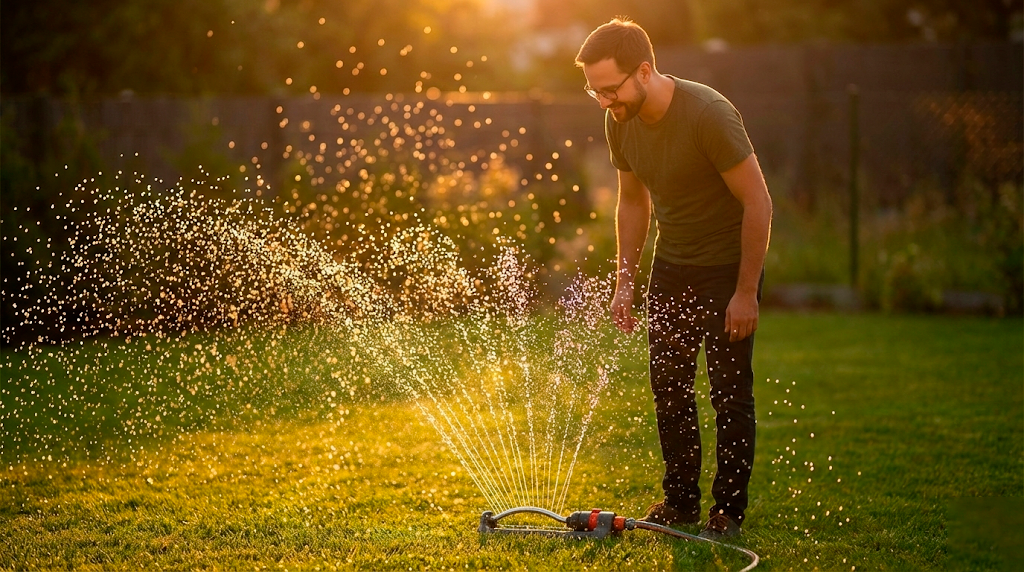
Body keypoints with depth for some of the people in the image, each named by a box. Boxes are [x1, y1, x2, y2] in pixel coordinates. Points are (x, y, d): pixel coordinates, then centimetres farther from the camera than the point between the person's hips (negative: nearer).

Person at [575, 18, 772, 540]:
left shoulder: (709, 114, -26)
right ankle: (679, 501, 21)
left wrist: (746, 292, -20)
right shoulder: (620, 123, -6)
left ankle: (728, 511, 8)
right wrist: (624, 281, 6)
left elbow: (758, 203, -21)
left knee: (730, 393, -2)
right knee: (668, 386, 9)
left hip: (727, 266, -6)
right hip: (670, 267, 6)